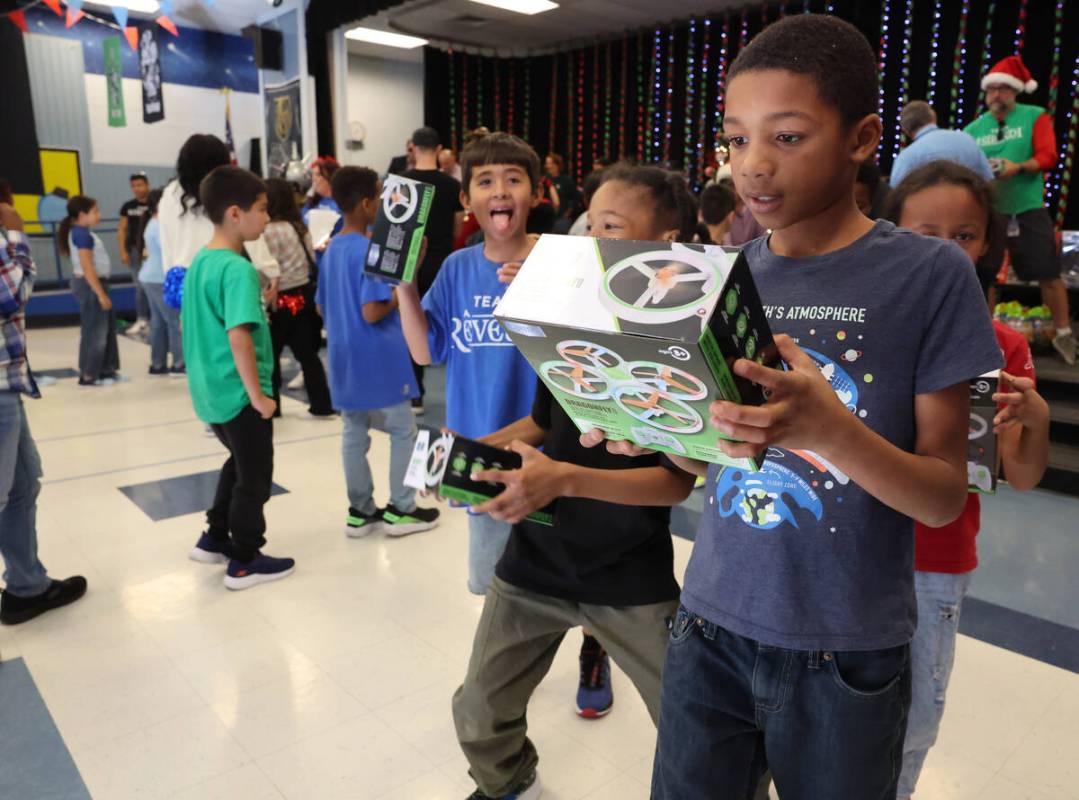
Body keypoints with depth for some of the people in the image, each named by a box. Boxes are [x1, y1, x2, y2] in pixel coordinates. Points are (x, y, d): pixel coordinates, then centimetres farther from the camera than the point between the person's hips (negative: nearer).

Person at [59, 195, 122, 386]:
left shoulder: (80, 232, 13)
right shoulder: (82, 234, -17)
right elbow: (87, 267, -23)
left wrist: (102, 291, 19)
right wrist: (101, 294, -23)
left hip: (94, 283, 10)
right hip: (90, 285, -10)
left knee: (107, 326, 15)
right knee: (94, 330, -3)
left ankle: (106, 369, 23)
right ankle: (88, 375, 4)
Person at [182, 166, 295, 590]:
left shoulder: (199, 262, 7)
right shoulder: (239, 269, -21)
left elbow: (188, 325, 15)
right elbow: (238, 336, -28)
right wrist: (257, 394, -22)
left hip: (210, 390, 9)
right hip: (238, 392, -9)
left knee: (239, 464, 27)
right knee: (255, 477, 7)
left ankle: (215, 539, 36)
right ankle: (245, 562, 19)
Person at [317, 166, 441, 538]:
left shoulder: (331, 249, 9)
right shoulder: (372, 250, -17)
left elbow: (322, 308, 15)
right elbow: (372, 312, -23)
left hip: (344, 354, 8)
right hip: (378, 356, -8)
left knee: (354, 433, 12)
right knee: (403, 430, 6)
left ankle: (361, 511, 21)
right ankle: (401, 509, 12)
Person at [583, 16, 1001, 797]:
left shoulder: (931, 275, -11)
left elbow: (946, 496, -10)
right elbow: (706, 456, 7)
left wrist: (829, 431, -29)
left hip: (847, 652, -2)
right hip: (711, 628, 3)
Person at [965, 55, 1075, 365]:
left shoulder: (1035, 117, 1)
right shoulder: (973, 129, 6)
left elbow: (1048, 156, -9)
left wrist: (1018, 167, -25)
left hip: (1028, 210, -2)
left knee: (1049, 274, 0)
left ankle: (1063, 334, 15)